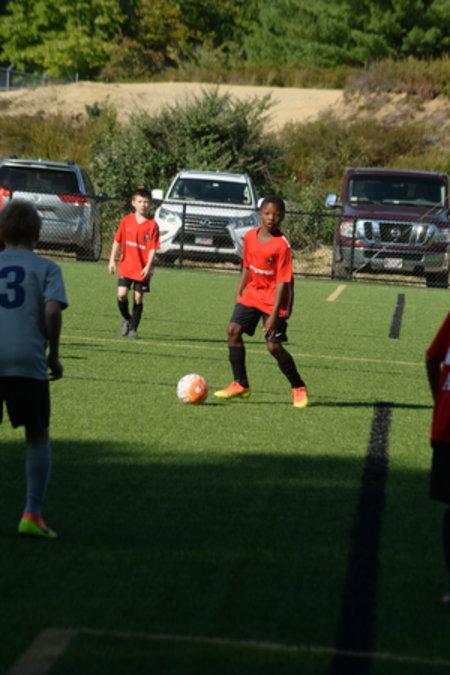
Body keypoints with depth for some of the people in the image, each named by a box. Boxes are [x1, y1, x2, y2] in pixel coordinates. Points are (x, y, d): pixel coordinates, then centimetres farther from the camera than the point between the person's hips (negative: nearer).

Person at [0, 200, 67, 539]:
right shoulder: (46, 268, 6)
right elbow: (52, 311, -8)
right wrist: (54, 355, 4)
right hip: (28, 362, -2)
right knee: (38, 436, 11)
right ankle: (32, 513, 3)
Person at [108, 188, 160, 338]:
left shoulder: (152, 225, -5)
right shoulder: (126, 221, 3)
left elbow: (153, 248, -7)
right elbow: (117, 241, 10)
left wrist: (148, 266, -16)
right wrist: (112, 260, 6)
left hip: (142, 269, -1)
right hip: (126, 265, 1)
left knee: (138, 298, 2)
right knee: (122, 294, -10)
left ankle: (133, 328, 14)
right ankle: (126, 319, 18)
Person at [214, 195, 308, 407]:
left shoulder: (282, 246, -19)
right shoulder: (250, 236, 0)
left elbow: (282, 282, -21)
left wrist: (274, 316, -24)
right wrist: (239, 293, 12)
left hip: (273, 298, -6)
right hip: (252, 294, 6)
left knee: (274, 346, -11)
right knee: (233, 330, -8)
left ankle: (298, 388, 10)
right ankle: (240, 384, 3)